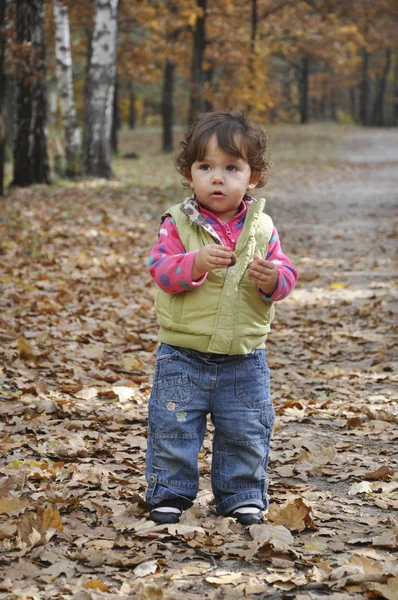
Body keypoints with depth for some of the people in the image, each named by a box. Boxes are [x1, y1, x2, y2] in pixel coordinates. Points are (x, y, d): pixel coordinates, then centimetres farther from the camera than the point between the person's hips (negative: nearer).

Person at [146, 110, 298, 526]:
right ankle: (169, 493, 19)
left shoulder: (262, 228, 0)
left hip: (244, 357, 2)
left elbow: (286, 274, 1)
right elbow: (160, 269, -14)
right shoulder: (178, 223, -6)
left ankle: (243, 495, 25)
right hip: (183, 354, -2)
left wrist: (273, 279, -22)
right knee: (173, 428, 3)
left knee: (246, 432, 9)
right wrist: (195, 263, -32)